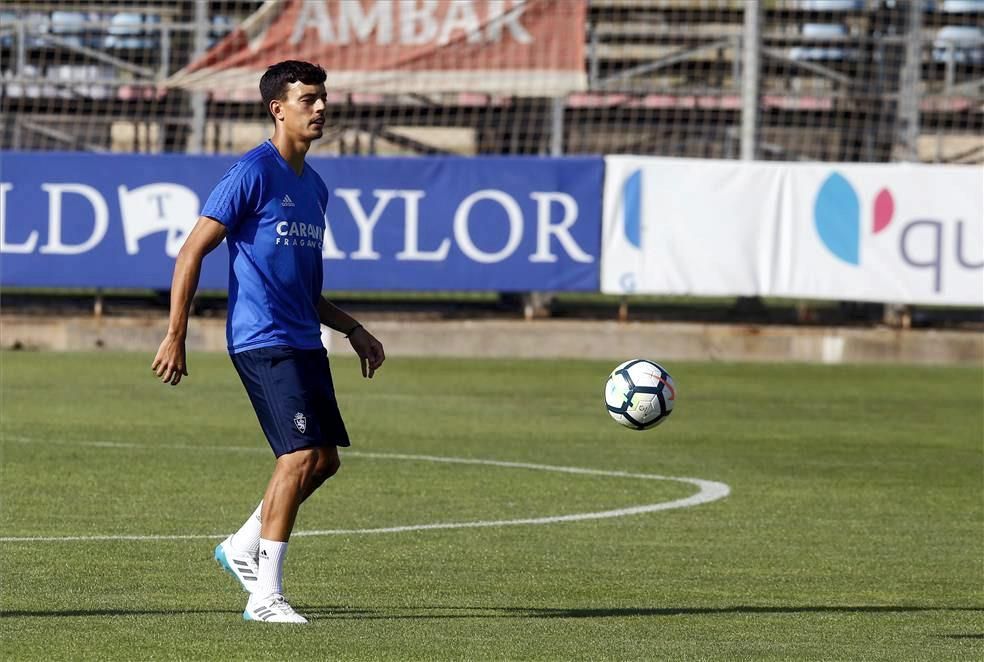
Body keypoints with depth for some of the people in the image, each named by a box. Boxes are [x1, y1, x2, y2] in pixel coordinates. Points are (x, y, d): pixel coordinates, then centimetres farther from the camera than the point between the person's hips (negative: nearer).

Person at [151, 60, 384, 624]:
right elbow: (192, 253, -9)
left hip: (304, 343, 9)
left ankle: (244, 547, 25)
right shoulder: (255, 173, -9)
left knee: (325, 459, 7)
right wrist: (175, 337, -13)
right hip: (263, 340, -9)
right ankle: (266, 595, -7)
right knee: (302, 456, -14)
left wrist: (352, 330, 18)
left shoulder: (314, 187, 17)